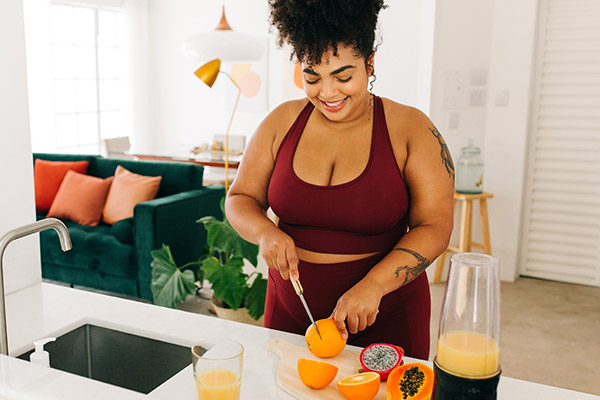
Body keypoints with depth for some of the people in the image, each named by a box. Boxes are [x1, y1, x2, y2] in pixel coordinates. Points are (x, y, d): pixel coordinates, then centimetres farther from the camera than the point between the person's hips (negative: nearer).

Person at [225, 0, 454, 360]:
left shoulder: (411, 129, -8)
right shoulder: (283, 122, -1)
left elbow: (434, 227, -12)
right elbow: (240, 199, 5)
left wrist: (373, 284, -25)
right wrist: (265, 232, -17)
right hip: (291, 310, 3)